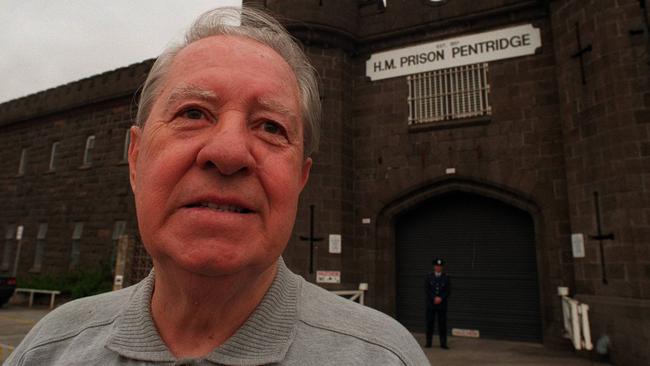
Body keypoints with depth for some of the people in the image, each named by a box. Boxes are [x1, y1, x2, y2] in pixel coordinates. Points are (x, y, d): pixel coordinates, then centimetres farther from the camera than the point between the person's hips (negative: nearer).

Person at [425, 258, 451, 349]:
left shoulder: (446, 277, 4)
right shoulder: (429, 276, 4)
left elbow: (448, 290, 0)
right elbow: (426, 289, -1)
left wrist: (441, 298, -12)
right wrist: (434, 298, -12)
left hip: (442, 304, 0)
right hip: (430, 304, 0)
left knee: (442, 324, 1)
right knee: (430, 323, 4)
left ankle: (443, 343, 9)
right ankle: (428, 342, 13)